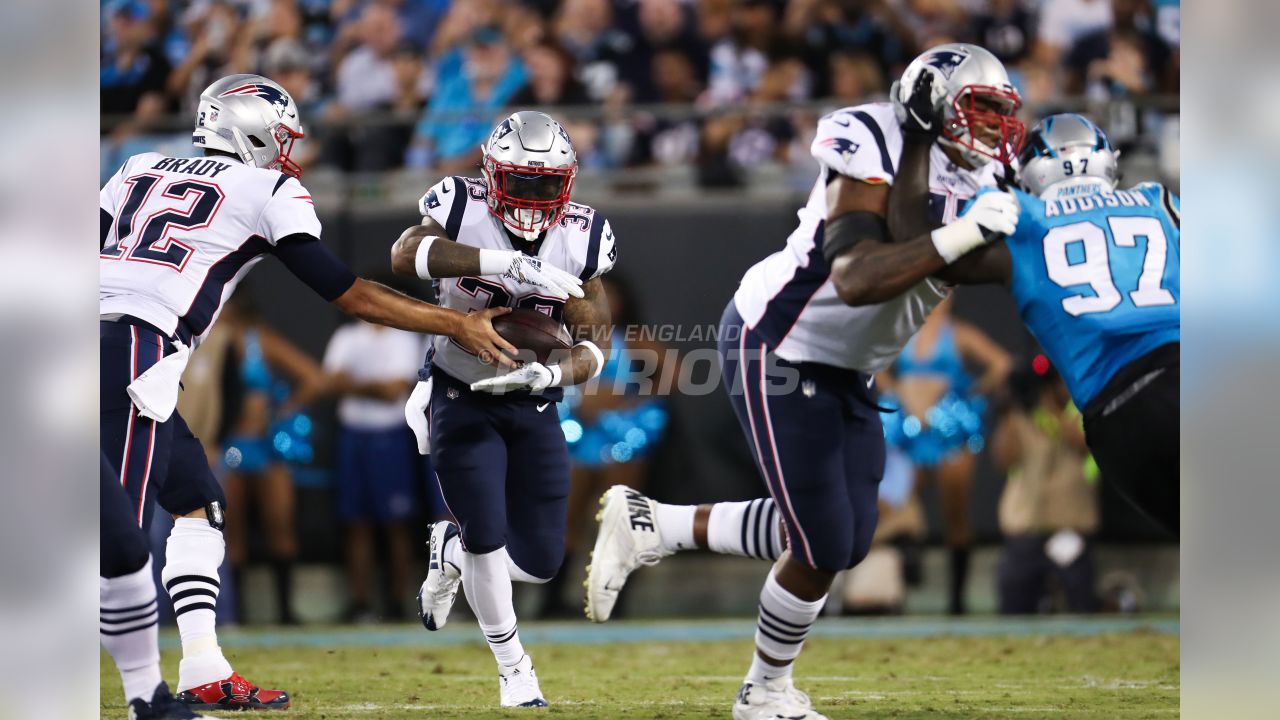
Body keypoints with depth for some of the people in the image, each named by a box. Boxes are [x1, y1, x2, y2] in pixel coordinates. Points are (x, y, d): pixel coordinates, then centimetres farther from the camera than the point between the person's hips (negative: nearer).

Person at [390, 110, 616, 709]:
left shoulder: (582, 239, -9)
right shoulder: (463, 209, -16)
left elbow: (596, 339, -7)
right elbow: (405, 255, -37)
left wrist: (554, 374, -29)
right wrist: (510, 264, -45)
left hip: (532, 406, 3)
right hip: (461, 399, -3)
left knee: (539, 560, 1)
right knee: (488, 537, -10)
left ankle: (451, 549, 34)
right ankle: (513, 667, 13)